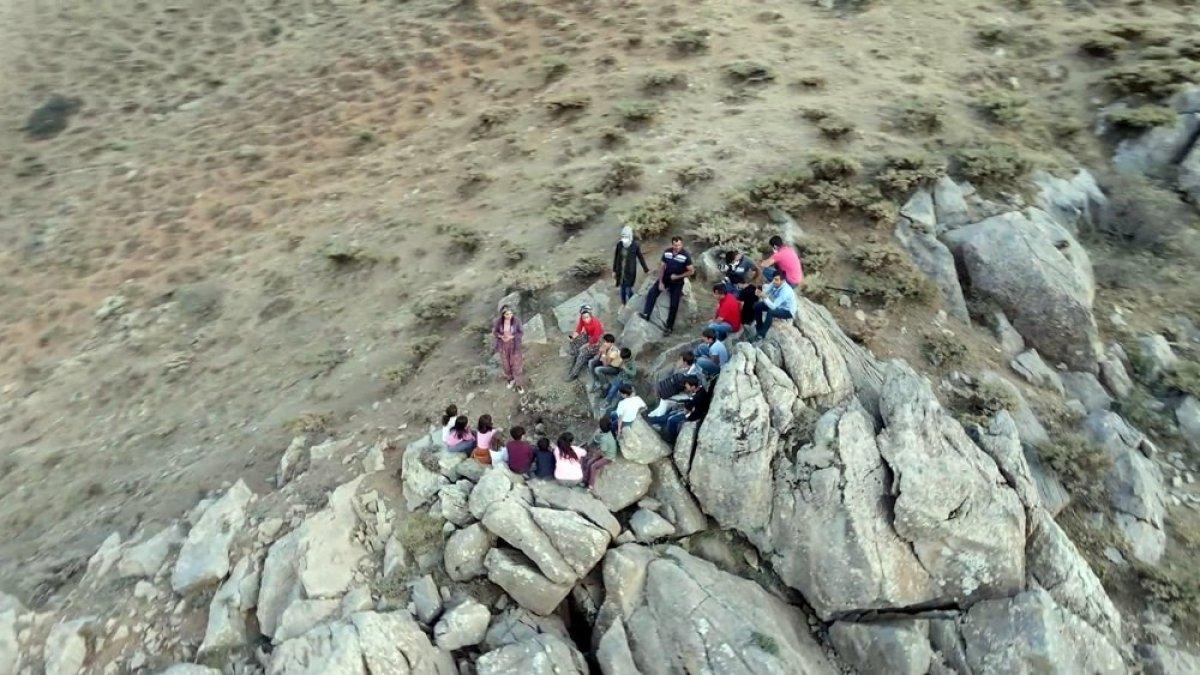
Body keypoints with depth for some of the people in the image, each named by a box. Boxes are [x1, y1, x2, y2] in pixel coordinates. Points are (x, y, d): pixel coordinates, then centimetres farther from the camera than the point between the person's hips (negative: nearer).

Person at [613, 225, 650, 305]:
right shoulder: (619, 244, -6)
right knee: (622, 288, 12)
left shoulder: (635, 245, -12)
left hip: (630, 271, -3)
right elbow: (616, 257, 4)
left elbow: (640, 257, -1)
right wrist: (614, 270, 8)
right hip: (620, 271, 3)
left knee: (628, 289, -2)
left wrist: (646, 269, 5)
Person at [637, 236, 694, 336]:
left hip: (677, 282, -3)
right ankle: (646, 314, -10)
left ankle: (669, 327, 6)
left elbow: (691, 271, -15)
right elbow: (662, 267, -3)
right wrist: (660, 282, -9)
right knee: (652, 293, -14)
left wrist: (677, 276, -18)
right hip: (665, 278, 3)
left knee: (674, 305, -3)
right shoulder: (667, 252, -8)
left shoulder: (686, 255, -19)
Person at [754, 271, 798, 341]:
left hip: (788, 311, -7)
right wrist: (761, 293, -35)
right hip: (777, 305, 8)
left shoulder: (785, 291, -35)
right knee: (757, 305, -6)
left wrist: (765, 298, -50)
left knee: (770, 312, -35)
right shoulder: (774, 284, -16)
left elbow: (773, 306, -37)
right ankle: (759, 327, 10)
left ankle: (762, 334, -22)